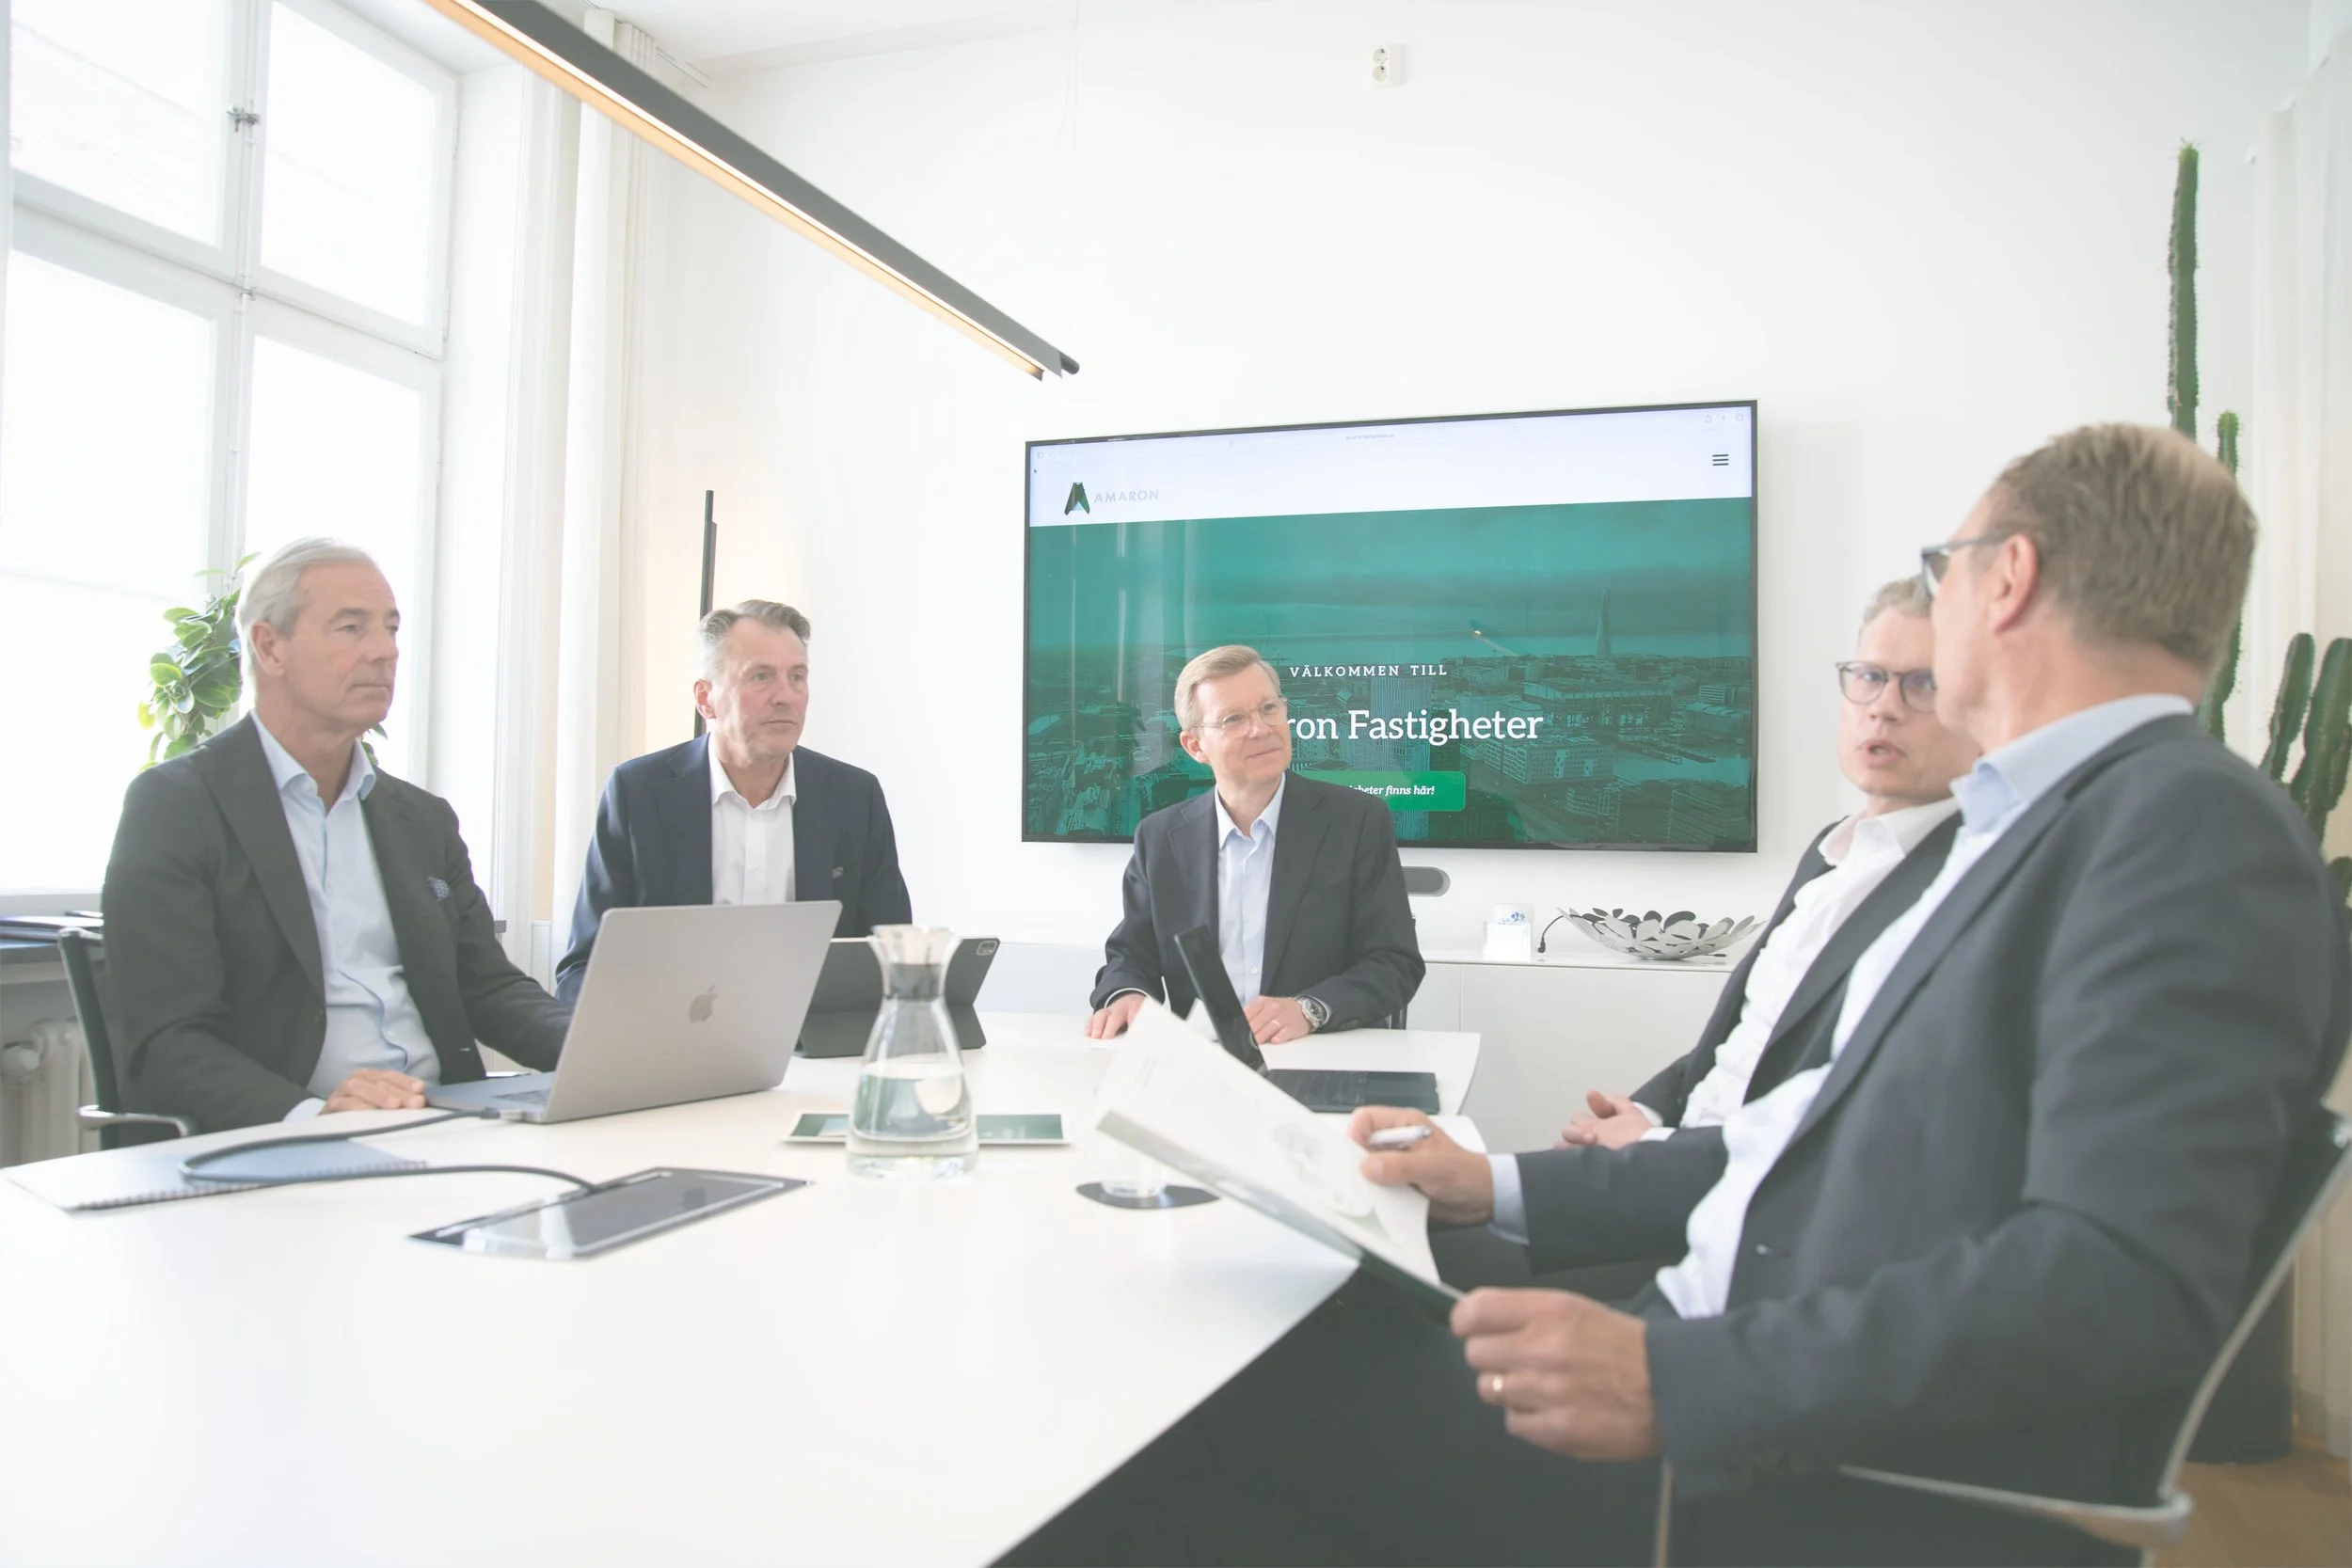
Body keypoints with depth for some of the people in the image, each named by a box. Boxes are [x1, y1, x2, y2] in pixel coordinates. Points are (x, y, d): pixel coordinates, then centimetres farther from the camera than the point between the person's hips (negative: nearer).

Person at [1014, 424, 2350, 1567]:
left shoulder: (2195, 828, -14)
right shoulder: (2031, 828, 15)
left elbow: (2125, 1276, -25)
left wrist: (1680, 1382, -26)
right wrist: (1503, 1189, 13)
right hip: (1724, 1383, 8)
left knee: (1202, 1399, -8)